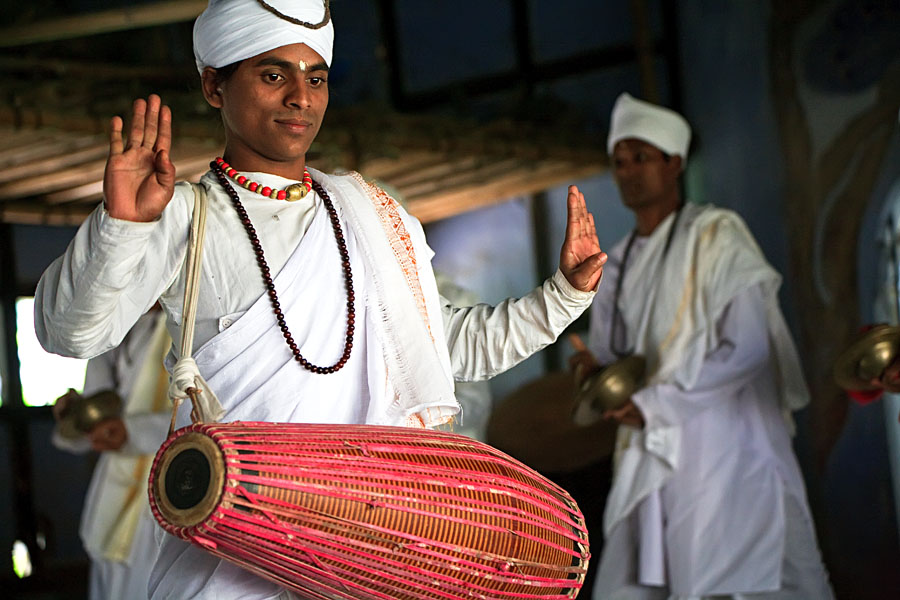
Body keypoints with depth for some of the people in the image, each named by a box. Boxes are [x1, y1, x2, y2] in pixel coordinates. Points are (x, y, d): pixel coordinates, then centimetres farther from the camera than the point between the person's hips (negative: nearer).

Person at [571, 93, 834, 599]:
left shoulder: (716, 236, -5)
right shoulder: (619, 266, 15)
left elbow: (748, 349, -12)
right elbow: (608, 357, 18)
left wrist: (653, 403, -14)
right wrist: (597, 371, -7)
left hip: (723, 449, -6)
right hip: (653, 457, 6)